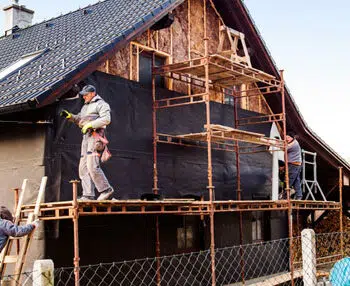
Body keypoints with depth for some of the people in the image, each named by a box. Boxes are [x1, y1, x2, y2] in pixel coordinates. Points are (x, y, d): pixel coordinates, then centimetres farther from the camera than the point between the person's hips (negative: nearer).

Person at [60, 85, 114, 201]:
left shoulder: (101, 104, -1)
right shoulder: (85, 106, 27)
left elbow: (106, 119, -14)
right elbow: (80, 120, 29)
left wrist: (90, 125, -18)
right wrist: (70, 116, 12)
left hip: (95, 136, -9)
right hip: (86, 136, 9)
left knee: (92, 166, -20)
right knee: (83, 167, 1)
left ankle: (106, 190, -12)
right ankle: (88, 195, -2)